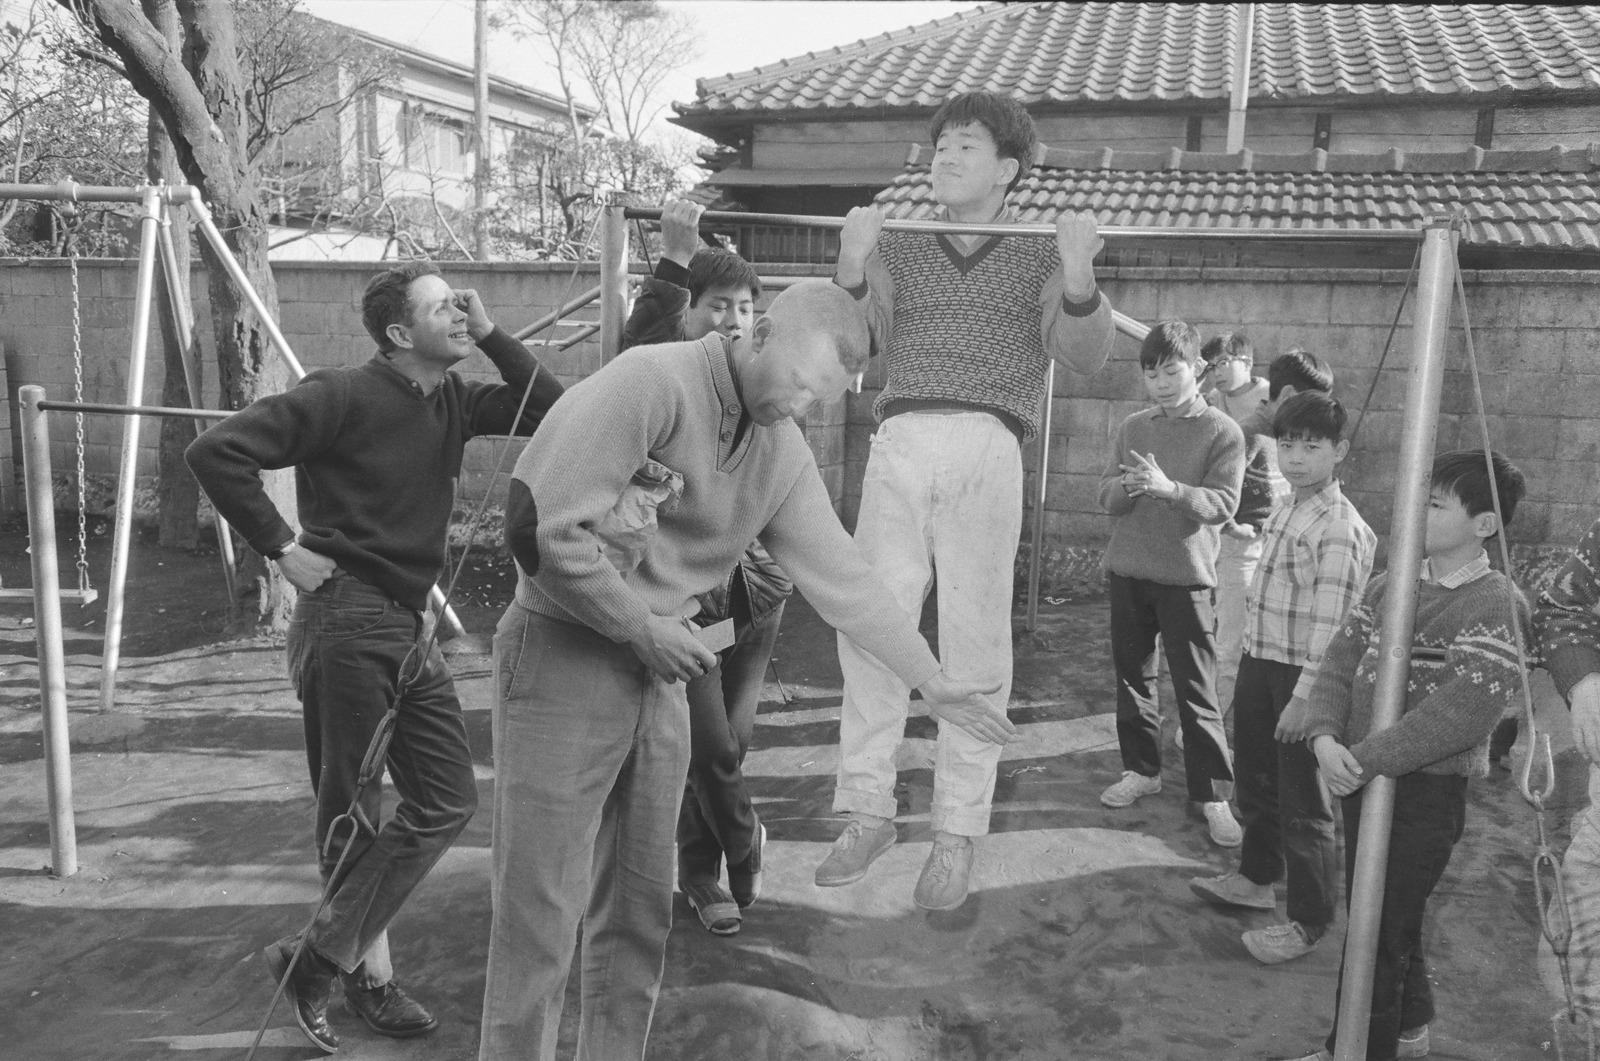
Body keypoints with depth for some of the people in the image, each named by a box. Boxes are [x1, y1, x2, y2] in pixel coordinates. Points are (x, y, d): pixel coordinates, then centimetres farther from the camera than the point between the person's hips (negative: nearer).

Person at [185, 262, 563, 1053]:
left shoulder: (454, 401, 9)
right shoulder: (343, 396, -12)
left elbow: (551, 412, 6)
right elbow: (216, 452, -15)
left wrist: (490, 334, -1)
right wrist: (281, 547, -14)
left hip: (408, 626, 8)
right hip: (345, 623, -8)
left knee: (446, 802, 8)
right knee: (351, 814, 4)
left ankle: (321, 957, 22)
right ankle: (368, 973, 23)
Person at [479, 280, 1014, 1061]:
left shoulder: (784, 453, 5)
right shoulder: (652, 382, -19)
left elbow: (838, 572, 7)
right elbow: (541, 525, -24)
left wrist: (931, 680, 6)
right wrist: (644, 626, -15)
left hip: (658, 674, 7)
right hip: (565, 655, -7)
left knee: (639, 910, 15)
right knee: (541, 911, 1)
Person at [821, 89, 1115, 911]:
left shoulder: (1040, 258, 17)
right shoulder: (898, 250, 22)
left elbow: (1083, 357, 3)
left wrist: (1078, 277, -16)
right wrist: (851, 264, -11)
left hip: (987, 450, -1)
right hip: (898, 443, 2)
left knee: (974, 637, -2)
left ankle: (957, 834, 5)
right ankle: (867, 811, 5)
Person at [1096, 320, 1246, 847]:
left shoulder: (1222, 432, -3)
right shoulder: (1132, 428, 8)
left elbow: (1222, 503, -12)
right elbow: (1106, 495, 5)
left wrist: (1168, 488, -28)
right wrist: (1127, 487, -18)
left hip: (1185, 575, -4)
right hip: (1128, 570, 4)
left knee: (1196, 689, -1)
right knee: (1132, 675, 13)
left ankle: (1212, 793, 7)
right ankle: (1141, 768, 28)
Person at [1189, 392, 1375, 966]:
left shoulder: (1339, 527, -19)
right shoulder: (1285, 509, 10)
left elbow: (1330, 624, -23)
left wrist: (1306, 697, -24)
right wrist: (1248, 670, 17)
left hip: (1301, 678, -9)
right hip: (1259, 662, 9)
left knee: (1304, 804, 4)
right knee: (1254, 780, 23)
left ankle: (1308, 922, 18)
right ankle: (1257, 876, 44)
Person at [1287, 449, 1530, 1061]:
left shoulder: (1495, 605, -16)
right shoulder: (1387, 586, 6)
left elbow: (1458, 713, -24)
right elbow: (1339, 662, 1)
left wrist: (1364, 759, -22)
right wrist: (1325, 736, -16)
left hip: (1427, 792, -7)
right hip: (1363, 780, 7)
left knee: (1377, 930, 2)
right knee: (1391, 918, 24)